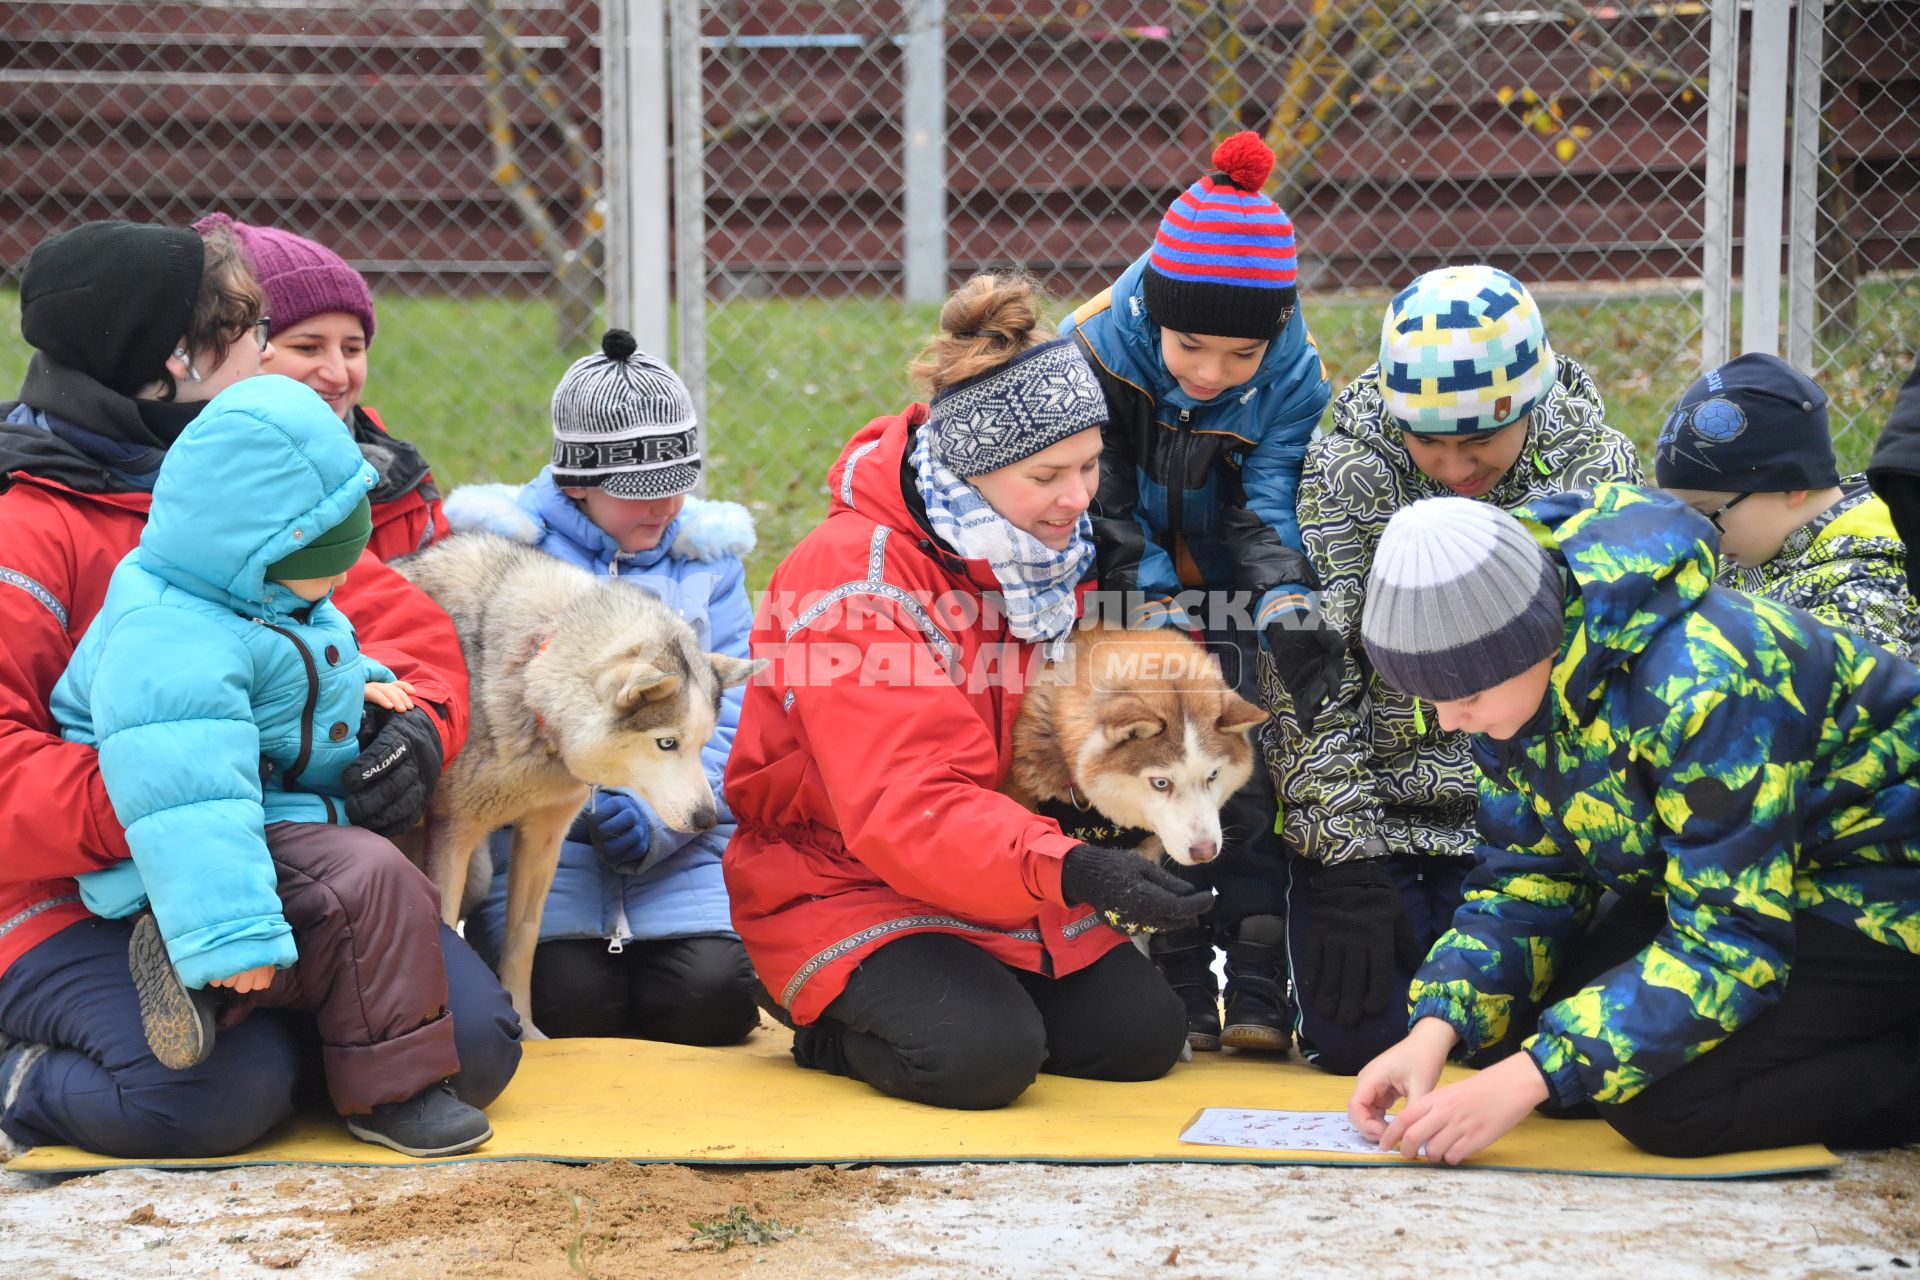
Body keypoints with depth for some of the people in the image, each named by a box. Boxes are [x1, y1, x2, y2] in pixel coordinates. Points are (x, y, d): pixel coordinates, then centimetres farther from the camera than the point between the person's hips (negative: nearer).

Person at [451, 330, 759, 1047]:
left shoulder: (709, 557, 12)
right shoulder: (505, 545, 4)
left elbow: (734, 720, 5)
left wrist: (661, 817, -14)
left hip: (682, 848, 2)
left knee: (712, 1000, -21)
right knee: (566, 1004, -23)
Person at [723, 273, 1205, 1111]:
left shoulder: (1049, 550, 0)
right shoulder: (853, 579, -26)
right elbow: (904, 810, -35)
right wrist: (1069, 871, -48)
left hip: (1011, 888, 7)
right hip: (845, 887, -7)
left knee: (1145, 1035, -5)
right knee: (984, 1057, -28)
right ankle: (829, 1021, 2)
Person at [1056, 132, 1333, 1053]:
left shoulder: (1293, 379, -18)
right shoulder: (1093, 354, -23)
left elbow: (1270, 511, -23)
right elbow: (1101, 515, -19)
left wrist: (1291, 611, -42)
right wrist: (1162, 619, -27)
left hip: (1229, 599, 1)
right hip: (1121, 605, -1)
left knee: (1247, 776, -6)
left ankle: (1258, 990, 0)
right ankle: (1180, 993, 3)